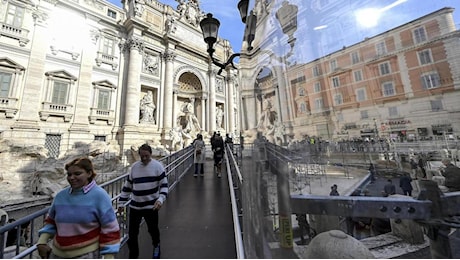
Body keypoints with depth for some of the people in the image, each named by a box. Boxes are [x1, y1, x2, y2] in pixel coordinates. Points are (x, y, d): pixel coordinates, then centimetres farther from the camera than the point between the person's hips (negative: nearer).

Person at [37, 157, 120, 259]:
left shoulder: (99, 196, -18)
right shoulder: (61, 195, -1)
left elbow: (109, 229, -15)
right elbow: (51, 220, 16)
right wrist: (42, 241, 3)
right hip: (57, 253, 6)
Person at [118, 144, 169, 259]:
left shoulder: (157, 166, -12)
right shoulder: (134, 166, 2)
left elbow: (164, 185, -12)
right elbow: (127, 186, 12)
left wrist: (160, 199, -25)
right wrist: (121, 202, 12)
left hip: (151, 206, -3)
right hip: (134, 206, 3)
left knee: (153, 229, 16)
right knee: (132, 233, 9)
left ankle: (156, 246, 47)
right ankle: (133, 255, 34)